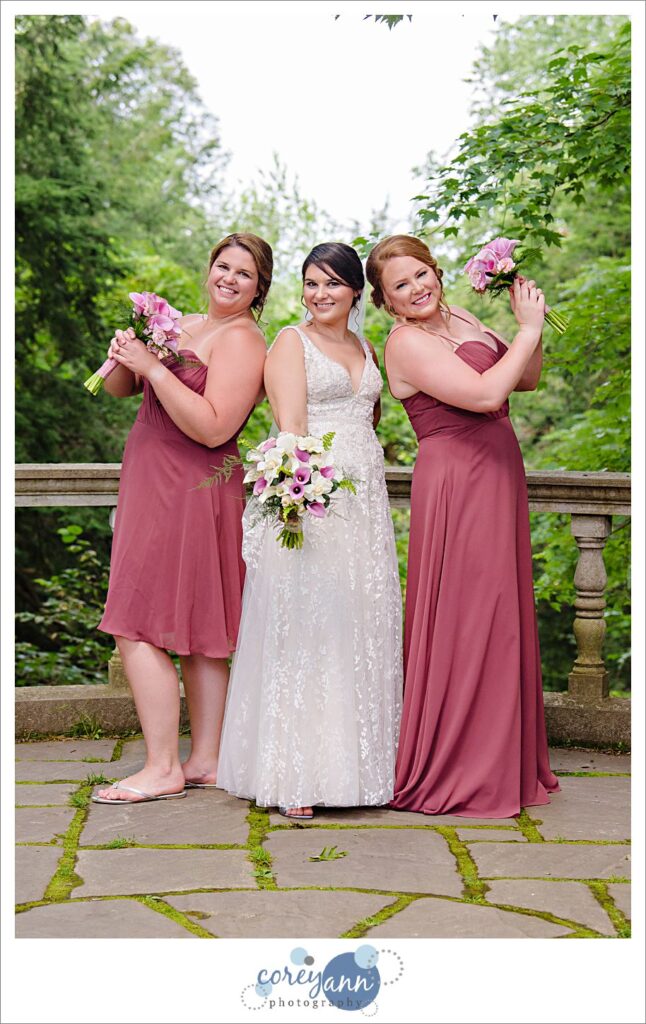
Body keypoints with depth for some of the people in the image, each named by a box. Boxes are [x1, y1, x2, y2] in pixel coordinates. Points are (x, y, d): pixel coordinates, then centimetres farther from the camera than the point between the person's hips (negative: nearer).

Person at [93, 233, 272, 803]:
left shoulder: (243, 341, -10)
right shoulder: (183, 325, 16)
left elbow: (212, 428, -21)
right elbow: (119, 389, 17)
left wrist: (154, 367, -21)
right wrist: (125, 357, -5)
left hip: (188, 493, -9)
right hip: (157, 488, 9)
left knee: (137, 628, -9)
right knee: (197, 634, 11)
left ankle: (163, 769, -3)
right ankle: (205, 761, 17)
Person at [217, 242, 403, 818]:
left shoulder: (366, 350, 19)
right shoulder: (292, 342, 1)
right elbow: (290, 425, -11)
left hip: (364, 503, 6)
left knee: (362, 630, 5)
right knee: (302, 626, -7)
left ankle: (354, 764, 13)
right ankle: (294, 776, -2)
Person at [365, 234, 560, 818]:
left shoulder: (459, 318, 15)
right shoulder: (408, 343, -12)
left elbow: (526, 380, 18)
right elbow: (485, 394, -22)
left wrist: (531, 325, 2)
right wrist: (529, 329, -12)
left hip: (496, 477, 9)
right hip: (455, 482, -9)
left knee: (501, 613, 12)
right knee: (464, 619, -5)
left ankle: (502, 764, 23)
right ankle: (452, 773, 6)